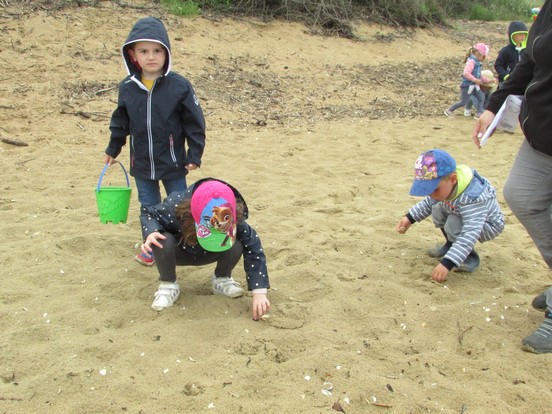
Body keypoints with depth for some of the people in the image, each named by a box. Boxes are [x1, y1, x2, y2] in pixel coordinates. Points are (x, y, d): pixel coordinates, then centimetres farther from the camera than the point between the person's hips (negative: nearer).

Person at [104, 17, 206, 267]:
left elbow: (194, 122, -8)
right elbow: (120, 122, 10)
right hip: (141, 164, 3)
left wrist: (194, 155, -8)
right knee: (148, 207, 15)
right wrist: (113, 149, 15)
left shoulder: (179, 86, -13)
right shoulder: (127, 88, -3)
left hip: (173, 163, -3)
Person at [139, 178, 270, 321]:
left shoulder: (236, 219, -33)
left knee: (236, 247, -29)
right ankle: (168, 285, -8)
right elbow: (149, 213, -17)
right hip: (180, 252, -1)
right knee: (163, 242, -36)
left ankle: (221, 279, 2)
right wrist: (151, 232, -41)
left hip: (206, 255, 1)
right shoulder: (175, 207, -38)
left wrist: (259, 292, -37)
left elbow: (253, 248, -29)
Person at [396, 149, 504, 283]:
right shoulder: (443, 185, -19)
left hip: (488, 225, -8)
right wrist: (409, 218, -7)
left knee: (453, 224, -30)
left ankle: (471, 258, -6)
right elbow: (428, 203, 5)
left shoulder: (471, 198, -43)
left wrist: (447, 264, -54)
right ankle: (452, 244, 16)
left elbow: (470, 234, -48)